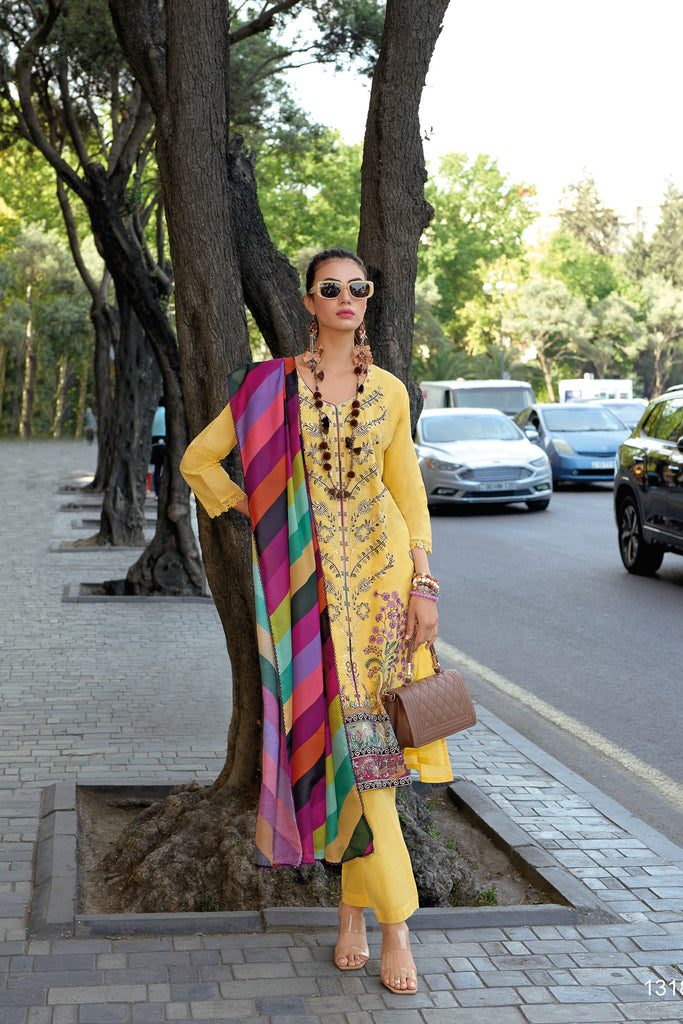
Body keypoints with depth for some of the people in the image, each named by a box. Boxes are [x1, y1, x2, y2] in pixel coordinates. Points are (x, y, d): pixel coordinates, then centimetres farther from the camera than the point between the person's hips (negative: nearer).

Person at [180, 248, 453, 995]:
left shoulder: (389, 392, 8)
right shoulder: (273, 385, 1)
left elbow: (408, 491, 10)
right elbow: (199, 459, 6)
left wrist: (424, 584, 3)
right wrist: (258, 514, 1)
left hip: (383, 574, 2)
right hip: (314, 584, -2)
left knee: (367, 736, 1)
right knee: (352, 739, -4)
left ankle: (353, 909, 15)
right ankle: (395, 923, 5)